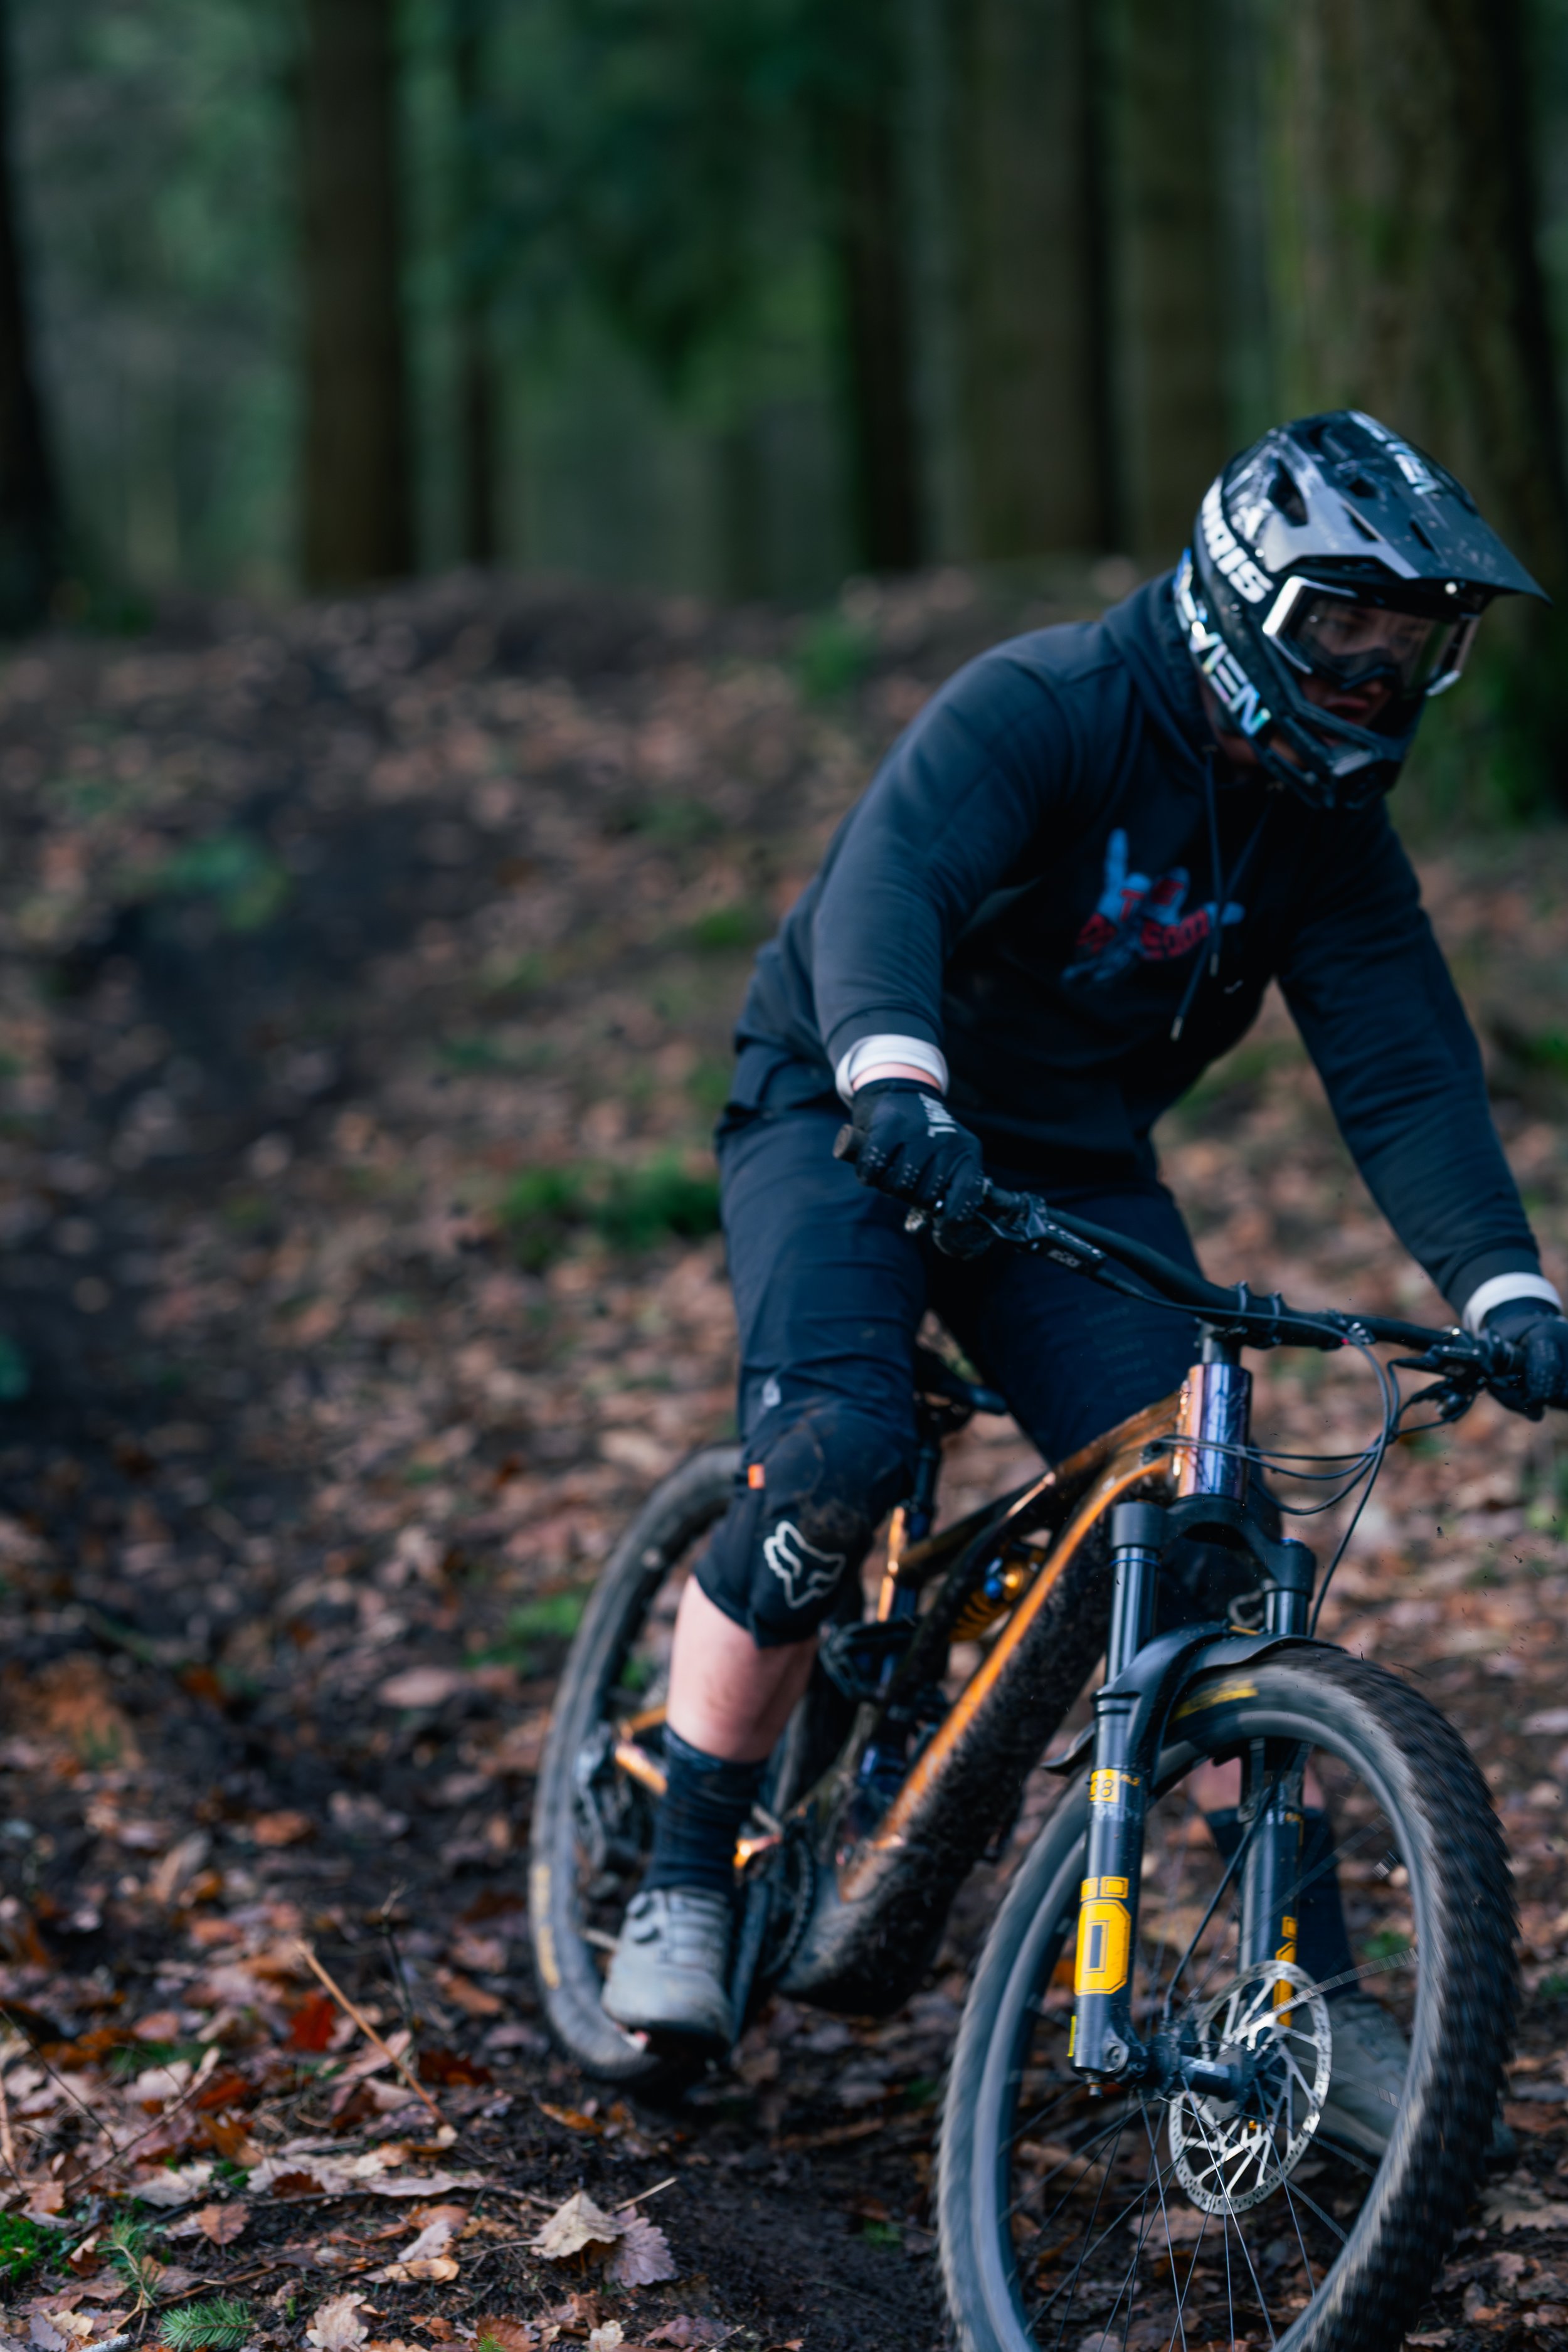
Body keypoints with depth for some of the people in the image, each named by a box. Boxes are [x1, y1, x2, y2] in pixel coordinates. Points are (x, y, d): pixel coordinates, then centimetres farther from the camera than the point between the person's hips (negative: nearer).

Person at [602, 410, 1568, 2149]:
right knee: (836, 1453, -30)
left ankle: (1313, 1994, 0)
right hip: (845, 1120, -5)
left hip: (1079, 1174, 5)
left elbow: (1406, 1067, -9)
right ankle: (683, 1883, -13)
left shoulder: (1326, 826, -3)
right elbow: (887, 879, -39)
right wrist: (893, 1080, -59)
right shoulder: (1038, 708, -22)